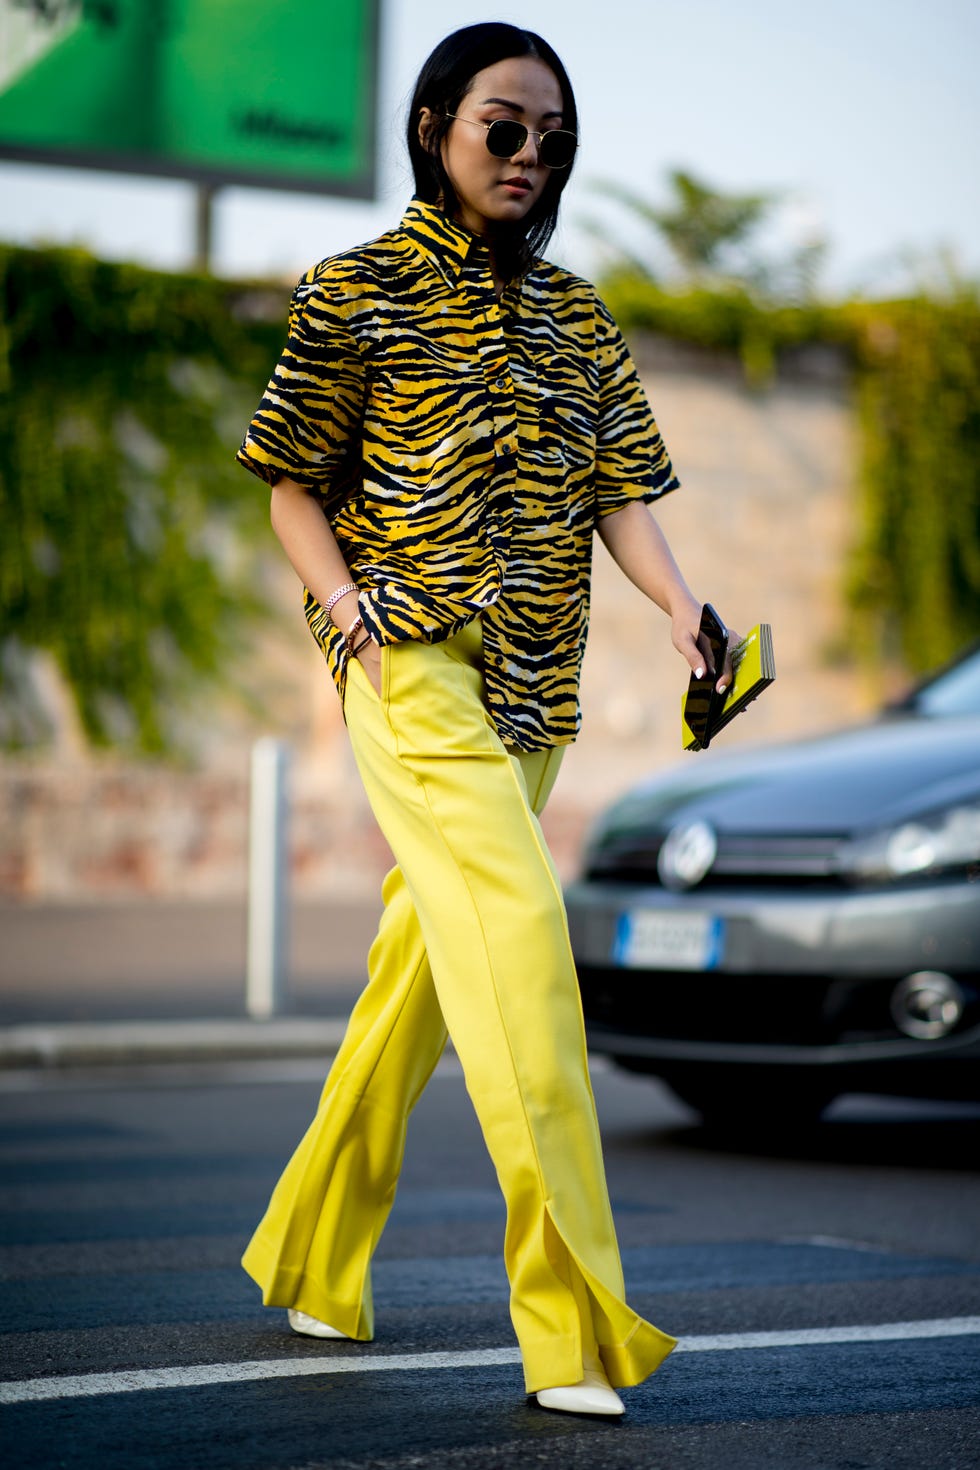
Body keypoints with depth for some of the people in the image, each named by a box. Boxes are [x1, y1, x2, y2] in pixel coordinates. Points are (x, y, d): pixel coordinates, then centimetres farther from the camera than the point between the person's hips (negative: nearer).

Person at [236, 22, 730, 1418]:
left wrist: (681, 606, -9)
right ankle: (576, 1321, -23)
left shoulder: (574, 313, 15)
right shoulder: (359, 292, 2)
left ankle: (312, 1252, 28)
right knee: (513, 918, -20)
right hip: (414, 660, -6)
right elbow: (294, 486, 4)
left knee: (427, 960, 11)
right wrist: (351, 612, -12)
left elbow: (617, 486, 9)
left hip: (533, 676, 6)